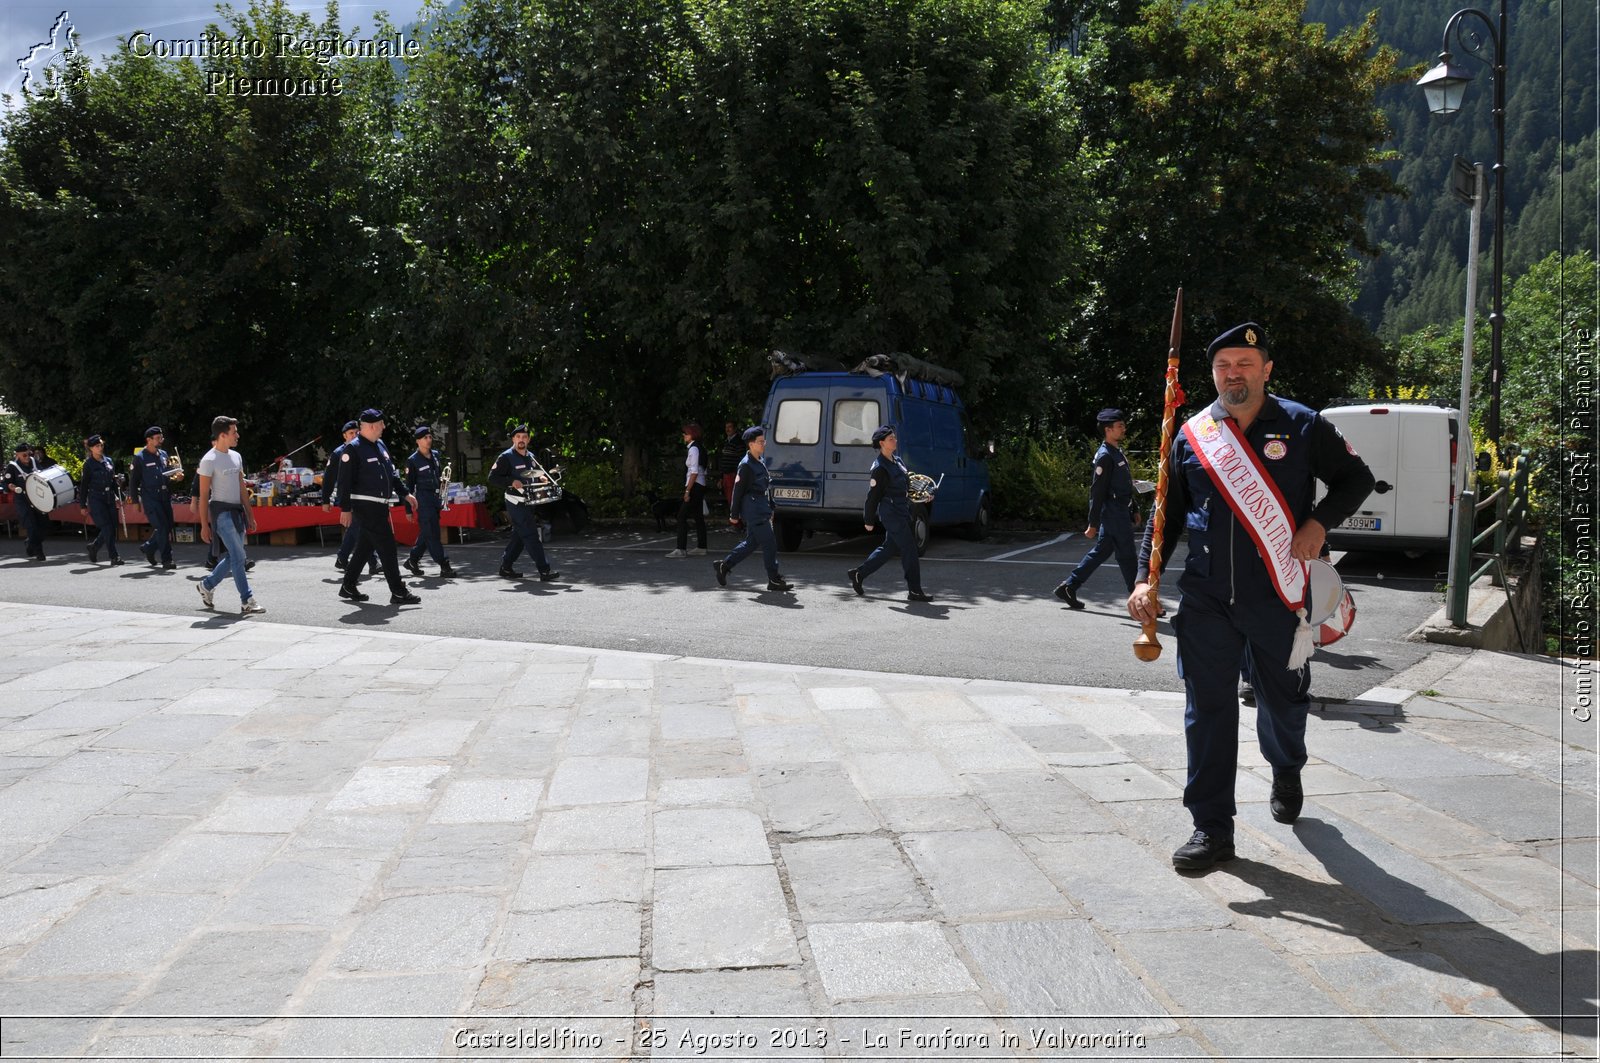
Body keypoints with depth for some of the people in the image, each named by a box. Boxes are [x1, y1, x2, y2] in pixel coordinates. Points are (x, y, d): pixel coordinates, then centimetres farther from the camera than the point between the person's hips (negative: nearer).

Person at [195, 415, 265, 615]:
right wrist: (204, 525, -11)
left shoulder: (236, 456, 12)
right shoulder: (209, 460, -10)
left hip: (237, 510, 8)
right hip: (221, 511, -8)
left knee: (233, 556, 11)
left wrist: (249, 514, 16)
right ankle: (247, 601, -8)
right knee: (238, 556, -10)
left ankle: (206, 585, 29)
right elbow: (203, 495, -9)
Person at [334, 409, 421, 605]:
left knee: (366, 546, 15)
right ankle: (398, 592, -7)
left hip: (380, 506, 9)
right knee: (387, 548, -10)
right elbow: (344, 481, -13)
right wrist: (345, 509, -15)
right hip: (366, 507, -9)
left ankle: (348, 587, 26)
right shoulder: (353, 449, -11)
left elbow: (392, 472, 23)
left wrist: (405, 493, 18)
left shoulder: (380, 445, 15)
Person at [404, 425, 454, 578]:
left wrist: (441, 498, 19)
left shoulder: (435, 455, 12)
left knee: (427, 533, 11)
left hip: (435, 497, 7)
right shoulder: (413, 460, -7)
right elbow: (409, 485, -5)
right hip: (423, 499, -7)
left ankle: (412, 560, 24)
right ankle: (444, 566, -12)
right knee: (432, 533, -9)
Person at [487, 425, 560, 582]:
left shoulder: (530, 457, 14)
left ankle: (505, 567, 23)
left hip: (528, 502, 8)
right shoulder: (506, 457, -9)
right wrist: (511, 482, -23)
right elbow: (492, 477, -11)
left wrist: (541, 477, 7)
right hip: (516, 502, -8)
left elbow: (536, 473, 30)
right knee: (531, 536, -10)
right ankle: (544, 570, -11)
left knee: (519, 536, 13)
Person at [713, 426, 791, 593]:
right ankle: (775, 581, 1)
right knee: (770, 544, -6)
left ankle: (723, 565, 25)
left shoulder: (760, 462, 14)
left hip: (761, 511, 10)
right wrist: (734, 514, -11)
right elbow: (738, 490, -13)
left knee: (751, 543, 16)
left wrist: (770, 508, 22)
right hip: (754, 512, -10)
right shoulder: (746, 465, -14)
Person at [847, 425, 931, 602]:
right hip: (891, 513, -9)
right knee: (909, 549, -7)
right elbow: (873, 496, -12)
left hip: (902, 512, 9)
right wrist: (869, 520, -8)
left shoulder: (897, 460, 12)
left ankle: (858, 574, 27)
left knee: (887, 547, 16)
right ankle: (914, 591, -1)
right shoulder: (879, 468, -15)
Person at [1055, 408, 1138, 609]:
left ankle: (1068, 587, 17)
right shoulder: (1105, 455, -16)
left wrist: (1132, 510, 23)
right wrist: (1093, 524, -19)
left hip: (1120, 513, 10)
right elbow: (1097, 491, -18)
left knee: (1100, 552, 13)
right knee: (1126, 557, -2)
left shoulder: (1118, 452, 14)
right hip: (1113, 515, -10)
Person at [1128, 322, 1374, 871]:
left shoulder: (1302, 425, 0)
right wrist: (1146, 576, 1)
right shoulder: (1192, 434, 5)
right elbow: (1168, 512, 11)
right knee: (1207, 712, -2)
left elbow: (1356, 477, 10)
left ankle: (1286, 773, 48)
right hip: (1206, 601, 1)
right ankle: (1212, 828, 6)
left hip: (1278, 598, -1)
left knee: (1283, 699, 16)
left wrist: (1319, 523, -7)